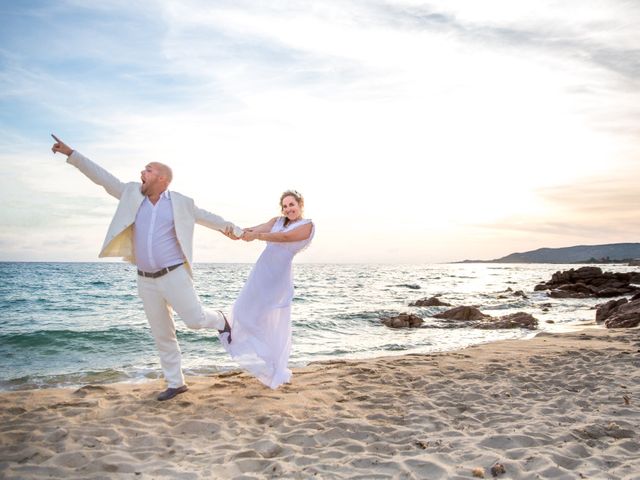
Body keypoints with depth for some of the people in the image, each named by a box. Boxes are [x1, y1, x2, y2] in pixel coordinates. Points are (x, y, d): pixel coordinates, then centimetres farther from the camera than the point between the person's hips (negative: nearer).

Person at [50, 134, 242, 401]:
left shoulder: (180, 203, -2)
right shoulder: (132, 194, 5)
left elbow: (207, 217, 8)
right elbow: (102, 177, 6)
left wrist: (233, 229, 0)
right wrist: (71, 154, 4)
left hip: (174, 275, -3)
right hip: (146, 280, 4)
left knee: (195, 319, -10)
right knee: (162, 335, 8)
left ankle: (219, 320, 26)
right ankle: (175, 383, 21)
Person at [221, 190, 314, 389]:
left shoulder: (307, 226, -4)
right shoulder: (277, 221, 12)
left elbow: (285, 237, -21)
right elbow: (254, 229, -4)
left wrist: (257, 236, -32)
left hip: (279, 277, -6)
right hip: (260, 273, 6)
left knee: (275, 325, 3)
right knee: (246, 311, 15)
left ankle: (276, 371, 22)